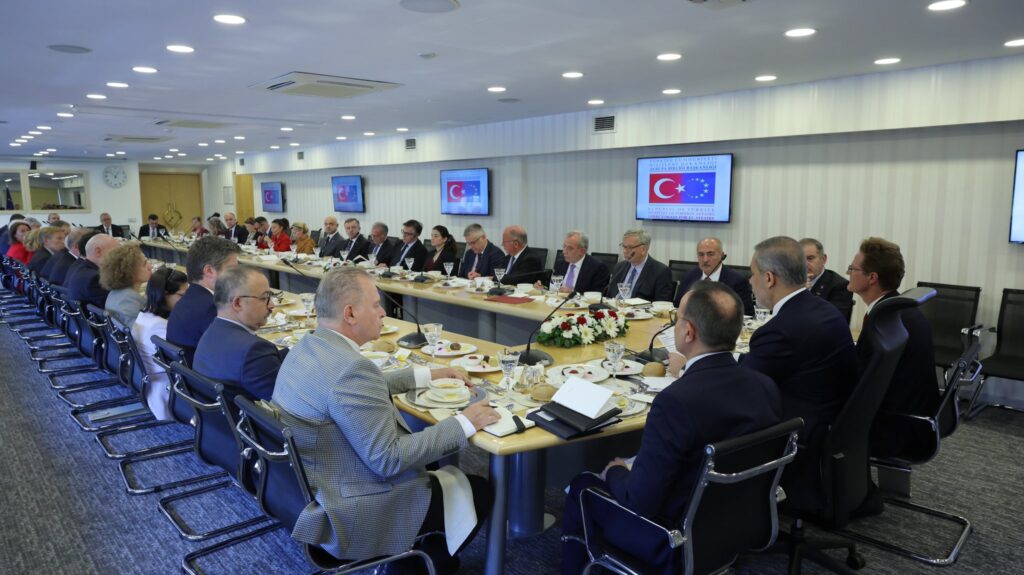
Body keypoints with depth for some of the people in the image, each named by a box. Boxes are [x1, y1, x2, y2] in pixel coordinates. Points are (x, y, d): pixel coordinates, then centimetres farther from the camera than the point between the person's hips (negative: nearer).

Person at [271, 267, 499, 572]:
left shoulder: (308, 347, 1)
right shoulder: (350, 368, -29)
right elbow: (389, 459, -27)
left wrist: (429, 374, 15)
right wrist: (463, 423, -19)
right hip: (348, 515, -10)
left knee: (424, 449, 25)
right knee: (479, 491, 3)